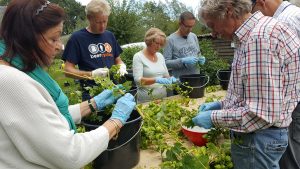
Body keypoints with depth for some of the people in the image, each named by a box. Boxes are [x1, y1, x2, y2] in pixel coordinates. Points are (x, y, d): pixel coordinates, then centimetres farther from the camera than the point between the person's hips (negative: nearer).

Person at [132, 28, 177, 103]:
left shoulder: (160, 56, 8)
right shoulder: (138, 57, -9)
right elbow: (138, 80, -18)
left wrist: (170, 79, -8)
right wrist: (156, 80, -31)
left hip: (163, 96, 5)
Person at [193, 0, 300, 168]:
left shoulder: (260, 38, -26)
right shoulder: (253, 34, 8)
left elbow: (263, 113, -29)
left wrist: (214, 118, -19)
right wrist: (222, 104, 9)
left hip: (258, 139, -9)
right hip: (253, 134, 9)